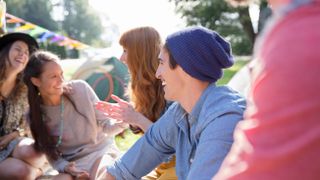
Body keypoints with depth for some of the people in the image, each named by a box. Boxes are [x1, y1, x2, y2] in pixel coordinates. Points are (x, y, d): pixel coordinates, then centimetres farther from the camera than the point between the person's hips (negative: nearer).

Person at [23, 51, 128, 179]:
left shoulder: (80, 89, -12)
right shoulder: (35, 115, -8)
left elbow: (105, 125, -4)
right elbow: (51, 154, -1)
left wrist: (121, 122, -26)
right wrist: (66, 167, -21)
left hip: (100, 151, -1)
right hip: (71, 163, 1)